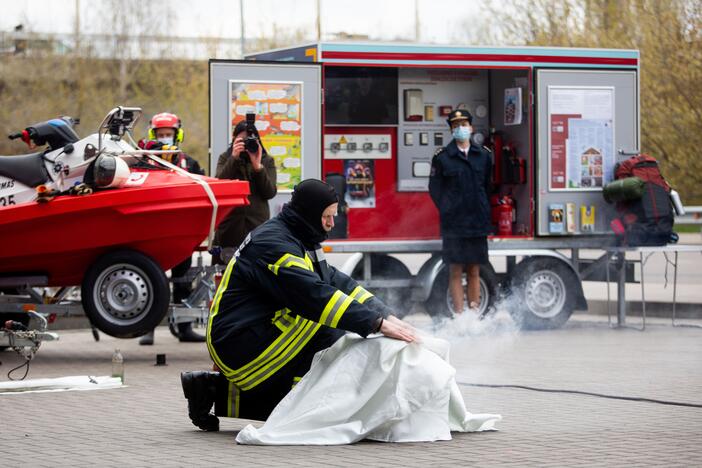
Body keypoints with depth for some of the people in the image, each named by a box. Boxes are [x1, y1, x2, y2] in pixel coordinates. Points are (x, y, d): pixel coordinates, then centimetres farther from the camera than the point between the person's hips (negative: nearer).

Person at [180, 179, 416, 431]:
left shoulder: (299, 241, 14)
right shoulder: (273, 244, -19)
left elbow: (338, 282, 8)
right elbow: (316, 295, -29)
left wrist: (386, 315, -6)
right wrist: (377, 324, -31)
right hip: (238, 343, -10)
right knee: (330, 335, -20)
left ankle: (214, 390, 17)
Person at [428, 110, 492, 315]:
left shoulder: (484, 155, 9)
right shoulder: (442, 156, 0)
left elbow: (488, 186, 16)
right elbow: (435, 188, 2)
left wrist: (484, 211, 11)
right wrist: (447, 211, -3)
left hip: (478, 223, 3)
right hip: (453, 224, -3)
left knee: (474, 272, 7)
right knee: (456, 272, -1)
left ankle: (475, 313, 11)